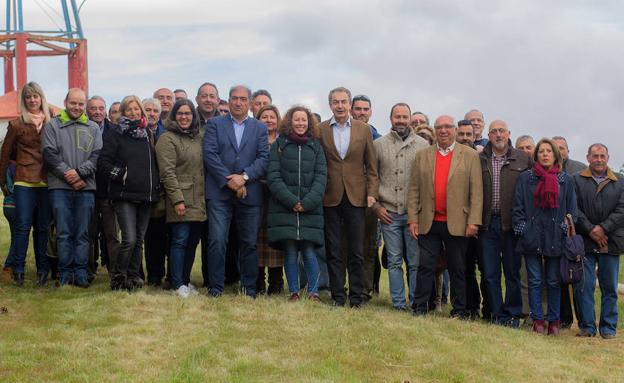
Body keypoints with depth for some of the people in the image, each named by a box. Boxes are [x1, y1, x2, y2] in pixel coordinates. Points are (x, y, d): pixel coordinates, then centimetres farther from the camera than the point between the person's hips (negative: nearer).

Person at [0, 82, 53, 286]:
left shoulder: (51, 124, 8)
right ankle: (18, 269, 2)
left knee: (43, 227, 6)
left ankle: (43, 270, 13)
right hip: (24, 183, -2)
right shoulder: (17, 124, 3)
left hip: (46, 183, 2)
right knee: (23, 225, -5)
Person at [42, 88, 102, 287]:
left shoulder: (93, 128, 13)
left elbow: (97, 155, 3)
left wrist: (80, 172, -12)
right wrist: (68, 175, -11)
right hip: (60, 187, -2)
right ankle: (65, 272, 6)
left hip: (86, 188, 2)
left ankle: (81, 272, 9)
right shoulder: (53, 125, 6)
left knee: (82, 233, 4)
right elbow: (50, 154, -3)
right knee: (64, 232, -1)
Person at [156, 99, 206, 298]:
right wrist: (177, 199, -17)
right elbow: (167, 173, -11)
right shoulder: (167, 139, -4)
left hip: (199, 201, 6)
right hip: (181, 201, -6)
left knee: (193, 241, 9)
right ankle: (177, 284, 0)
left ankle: (186, 280, 20)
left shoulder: (199, 137, 17)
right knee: (180, 241, -7)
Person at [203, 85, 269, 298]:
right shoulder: (214, 124, 8)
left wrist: (244, 176, -13)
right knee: (217, 241, -5)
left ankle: (249, 287, 16)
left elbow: (263, 158, 2)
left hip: (249, 193, 2)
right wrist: (229, 181, -11)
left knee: (249, 242, 6)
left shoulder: (260, 128, 12)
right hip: (219, 192, -1)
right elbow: (210, 154, -3)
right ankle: (215, 287, 3)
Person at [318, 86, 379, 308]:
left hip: (356, 197, 0)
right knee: (333, 251, 5)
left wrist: (372, 193, -3)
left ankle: (356, 297, 11)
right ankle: (338, 296, 12)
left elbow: (371, 165, 6)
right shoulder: (320, 130, 3)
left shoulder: (364, 130, 6)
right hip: (330, 198, 0)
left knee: (357, 252, 3)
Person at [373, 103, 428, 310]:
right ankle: (399, 303, 14)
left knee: (415, 262, 1)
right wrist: (375, 205, 2)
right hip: (388, 213, 1)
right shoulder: (378, 145, 7)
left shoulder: (423, 145, 4)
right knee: (394, 261, 6)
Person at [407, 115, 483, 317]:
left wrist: (474, 221, -9)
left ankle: (459, 310, 15)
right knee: (425, 266, 2)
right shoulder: (422, 156, 10)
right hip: (429, 223, 1)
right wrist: (412, 218, 0)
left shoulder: (470, 155, 4)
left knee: (457, 269, 7)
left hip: (457, 223, -1)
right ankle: (420, 307, 9)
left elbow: (476, 191, -1)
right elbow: (414, 190, 8)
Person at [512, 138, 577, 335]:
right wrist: (522, 229, -3)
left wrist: (567, 230, 0)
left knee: (554, 281, 5)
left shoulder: (566, 180, 8)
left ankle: (554, 321, 13)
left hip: (555, 239, 0)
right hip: (532, 238, 0)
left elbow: (571, 210, 10)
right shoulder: (525, 178, 6)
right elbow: (517, 207, 5)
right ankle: (538, 320, 7)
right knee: (535, 281, 2)